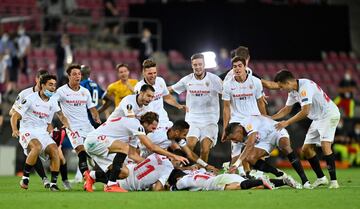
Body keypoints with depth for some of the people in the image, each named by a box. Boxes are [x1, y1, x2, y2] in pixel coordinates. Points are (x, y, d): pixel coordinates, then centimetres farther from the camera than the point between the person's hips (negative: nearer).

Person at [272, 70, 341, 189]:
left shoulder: (305, 86, -24)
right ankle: (321, 178, 14)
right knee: (306, 149, 5)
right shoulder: (293, 91, 5)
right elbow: (287, 109, 21)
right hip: (318, 119, 10)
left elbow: (305, 112, -27)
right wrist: (271, 118, 11)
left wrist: (287, 123, -21)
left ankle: (333, 181, -22)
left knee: (325, 145, -24)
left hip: (329, 114, -10)